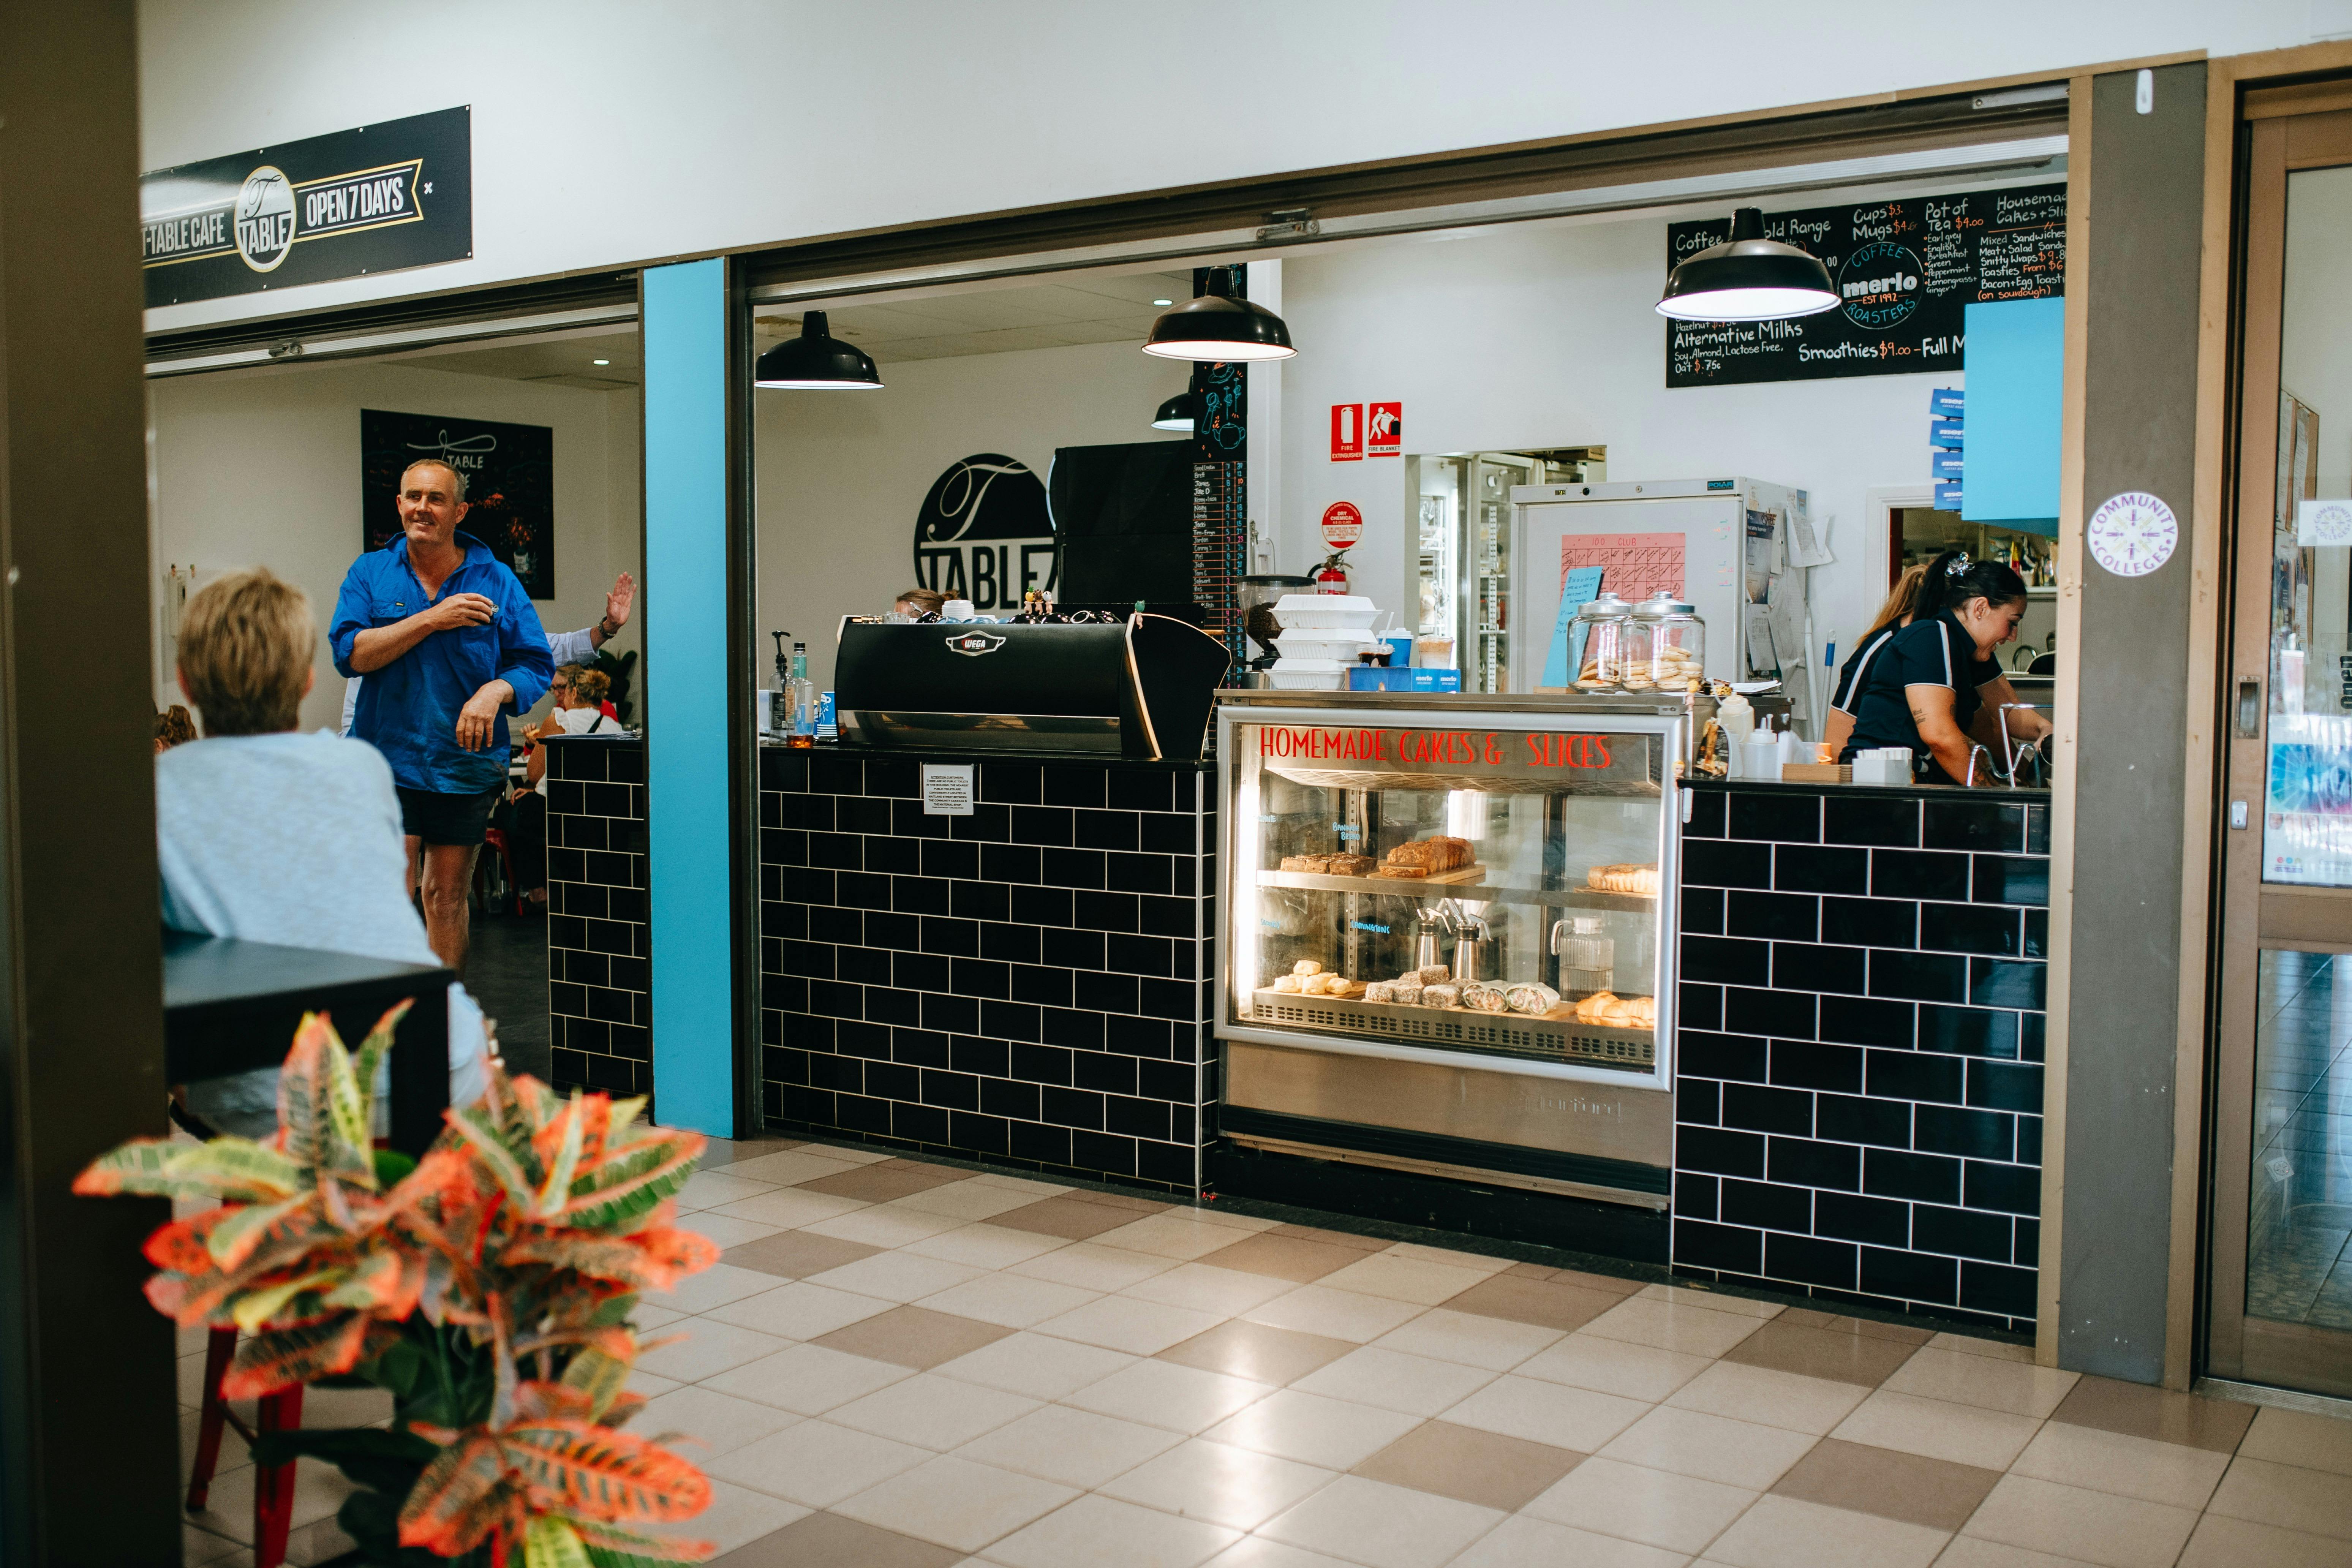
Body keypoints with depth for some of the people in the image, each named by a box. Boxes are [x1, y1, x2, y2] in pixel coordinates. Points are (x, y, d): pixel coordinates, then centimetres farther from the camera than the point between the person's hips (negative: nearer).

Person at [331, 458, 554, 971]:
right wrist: (432, 620, -15)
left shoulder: (495, 580, 5)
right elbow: (350, 653, -9)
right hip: (387, 760, -1)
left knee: (448, 898, 10)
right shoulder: (370, 573, 5)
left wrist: (496, 690, -17)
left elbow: (537, 663, 4)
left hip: (465, 762, 1)